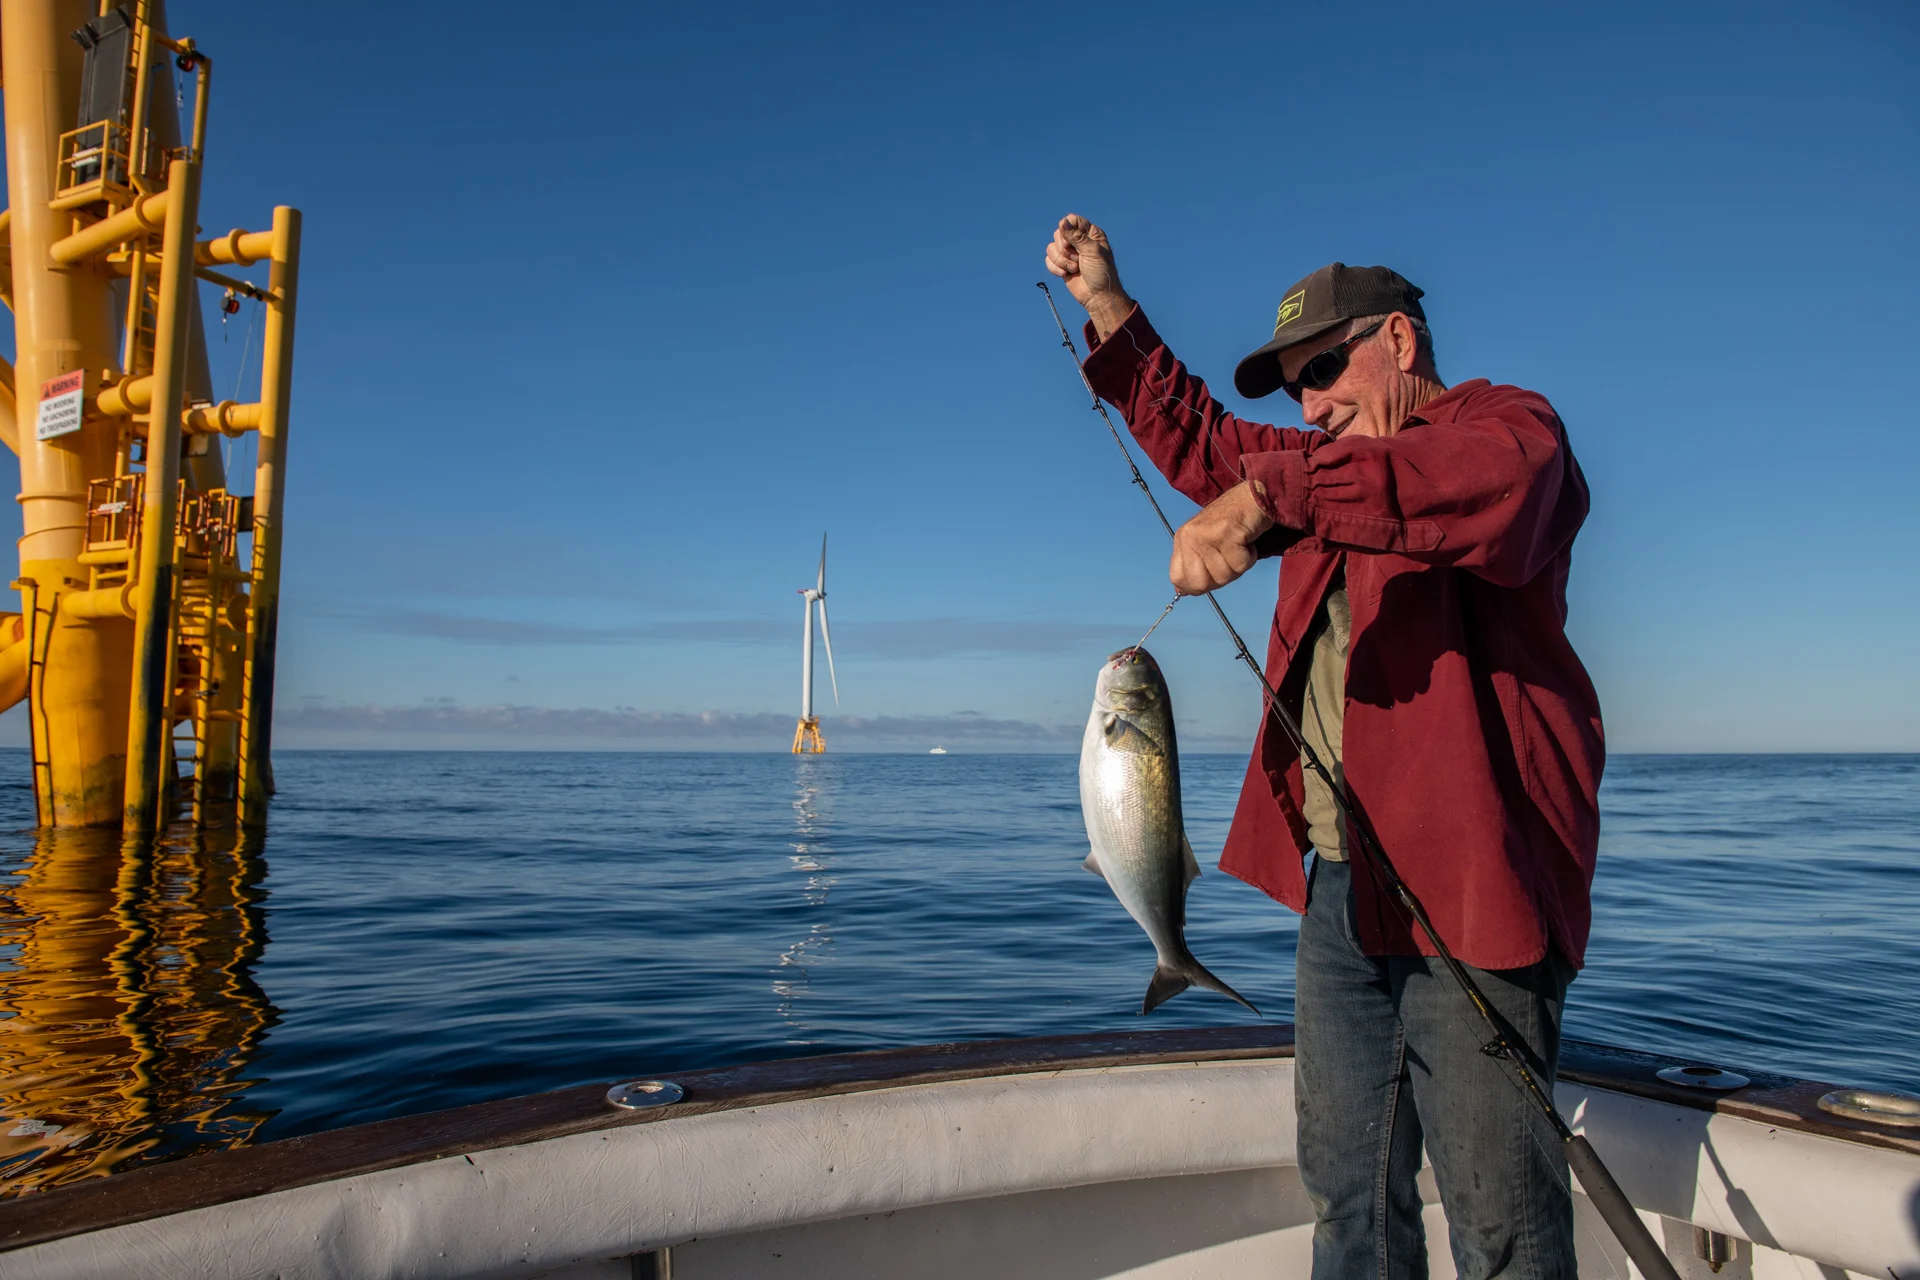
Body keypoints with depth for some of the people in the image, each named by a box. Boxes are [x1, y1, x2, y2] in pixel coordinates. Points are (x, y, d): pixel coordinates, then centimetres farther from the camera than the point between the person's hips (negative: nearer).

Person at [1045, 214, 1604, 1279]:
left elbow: (1480, 478, -26)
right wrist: (1106, 304, 24)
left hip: (1468, 877, -7)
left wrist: (1270, 495, -36)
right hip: (1338, 883, 8)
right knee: (1347, 1193, 14)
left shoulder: (1508, 423, -2)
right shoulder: (1325, 471, 23)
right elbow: (1198, 438, 30)